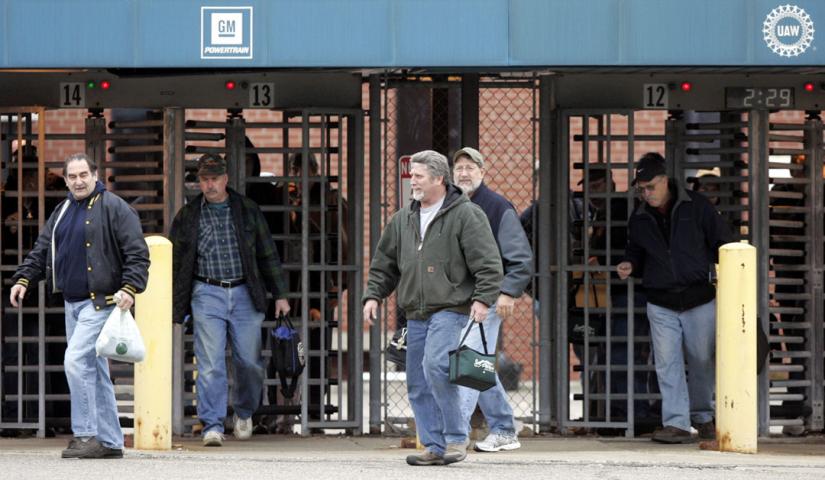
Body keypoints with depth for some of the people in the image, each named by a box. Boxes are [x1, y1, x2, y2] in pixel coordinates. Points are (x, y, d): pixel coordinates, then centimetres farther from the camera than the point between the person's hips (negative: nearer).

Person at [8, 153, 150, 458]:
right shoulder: (62, 212, 16)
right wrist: (23, 279, 6)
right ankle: (110, 442, 14)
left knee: (76, 360, -19)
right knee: (94, 370, 9)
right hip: (72, 303, 8)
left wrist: (130, 287, -22)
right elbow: (41, 250, 20)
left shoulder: (114, 208, -6)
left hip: (101, 301, -8)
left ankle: (86, 435, -14)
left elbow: (137, 252, -11)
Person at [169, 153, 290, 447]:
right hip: (207, 295, -1)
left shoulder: (248, 210, 8)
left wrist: (280, 295, 8)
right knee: (210, 365, -10)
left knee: (249, 362, 4)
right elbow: (175, 262, 11)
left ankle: (243, 413, 29)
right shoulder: (188, 216, 7)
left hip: (245, 294, 1)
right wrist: (171, 306, 7)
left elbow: (267, 254, 12)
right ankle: (212, 426, -10)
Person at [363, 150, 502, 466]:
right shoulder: (403, 219, 15)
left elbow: (488, 263, -9)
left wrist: (483, 299, -18)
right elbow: (384, 263, 22)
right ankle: (435, 448, 12)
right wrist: (373, 295, 9)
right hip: (416, 315, 7)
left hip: (450, 310, -7)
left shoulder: (466, 215, -5)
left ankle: (456, 438, -13)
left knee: (435, 366, -24)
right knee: (418, 385, 5)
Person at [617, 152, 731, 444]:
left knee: (703, 362, 6)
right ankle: (677, 423, -5)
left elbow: (722, 243, 3)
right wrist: (630, 266, -1)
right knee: (667, 364, -6)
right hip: (661, 305, 2)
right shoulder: (639, 219, 7)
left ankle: (702, 416, 25)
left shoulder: (697, 206, -2)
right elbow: (636, 253, 21)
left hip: (699, 299, -2)